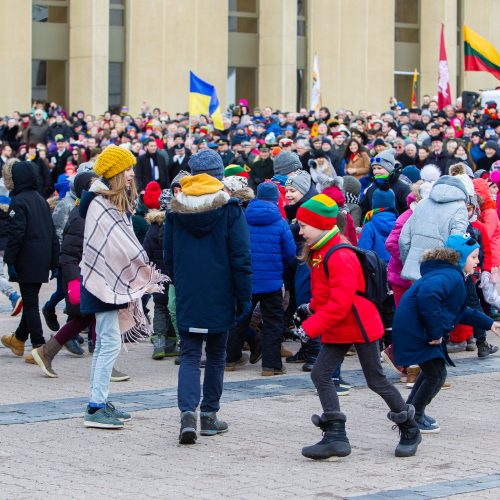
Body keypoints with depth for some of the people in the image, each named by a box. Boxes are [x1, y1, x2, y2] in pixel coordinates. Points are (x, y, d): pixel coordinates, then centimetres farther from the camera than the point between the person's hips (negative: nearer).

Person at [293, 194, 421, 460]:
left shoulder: (340, 257, -22)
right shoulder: (319, 254, 9)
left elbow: (341, 301, -28)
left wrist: (312, 326, -28)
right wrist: (313, 307, 7)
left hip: (359, 326, -9)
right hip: (336, 331, 9)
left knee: (376, 381, 1)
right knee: (320, 374, -4)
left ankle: (410, 430, 19)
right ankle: (335, 436, -4)